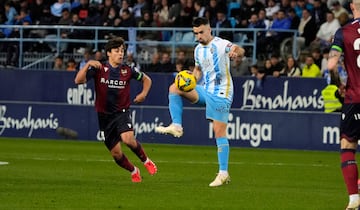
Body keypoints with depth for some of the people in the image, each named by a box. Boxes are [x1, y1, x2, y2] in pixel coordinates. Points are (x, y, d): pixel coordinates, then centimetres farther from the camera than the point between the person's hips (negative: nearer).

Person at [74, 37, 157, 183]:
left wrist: (143, 94, -1)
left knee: (128, 139, -30)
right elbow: (78, 80, -17)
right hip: (105, 116, 1)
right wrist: (88, 64, -28)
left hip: (122, 113, -1)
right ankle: (134, 171, 32)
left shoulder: (127, 71, -1)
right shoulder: (99, 69, -5)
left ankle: (146, 161, -3)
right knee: (116, 153, 2)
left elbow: (146, 79, 16)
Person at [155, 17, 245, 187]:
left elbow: (240, 50, -31)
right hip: (205, 90, 7)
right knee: (174, 88, -11)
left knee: (219, 132, -8)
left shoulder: (221, 45, -13)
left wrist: (236, 52, -56)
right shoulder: (198, 49, 11)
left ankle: (223, 173, -4)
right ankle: (176, 126, -12)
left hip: (221, 94, -7)